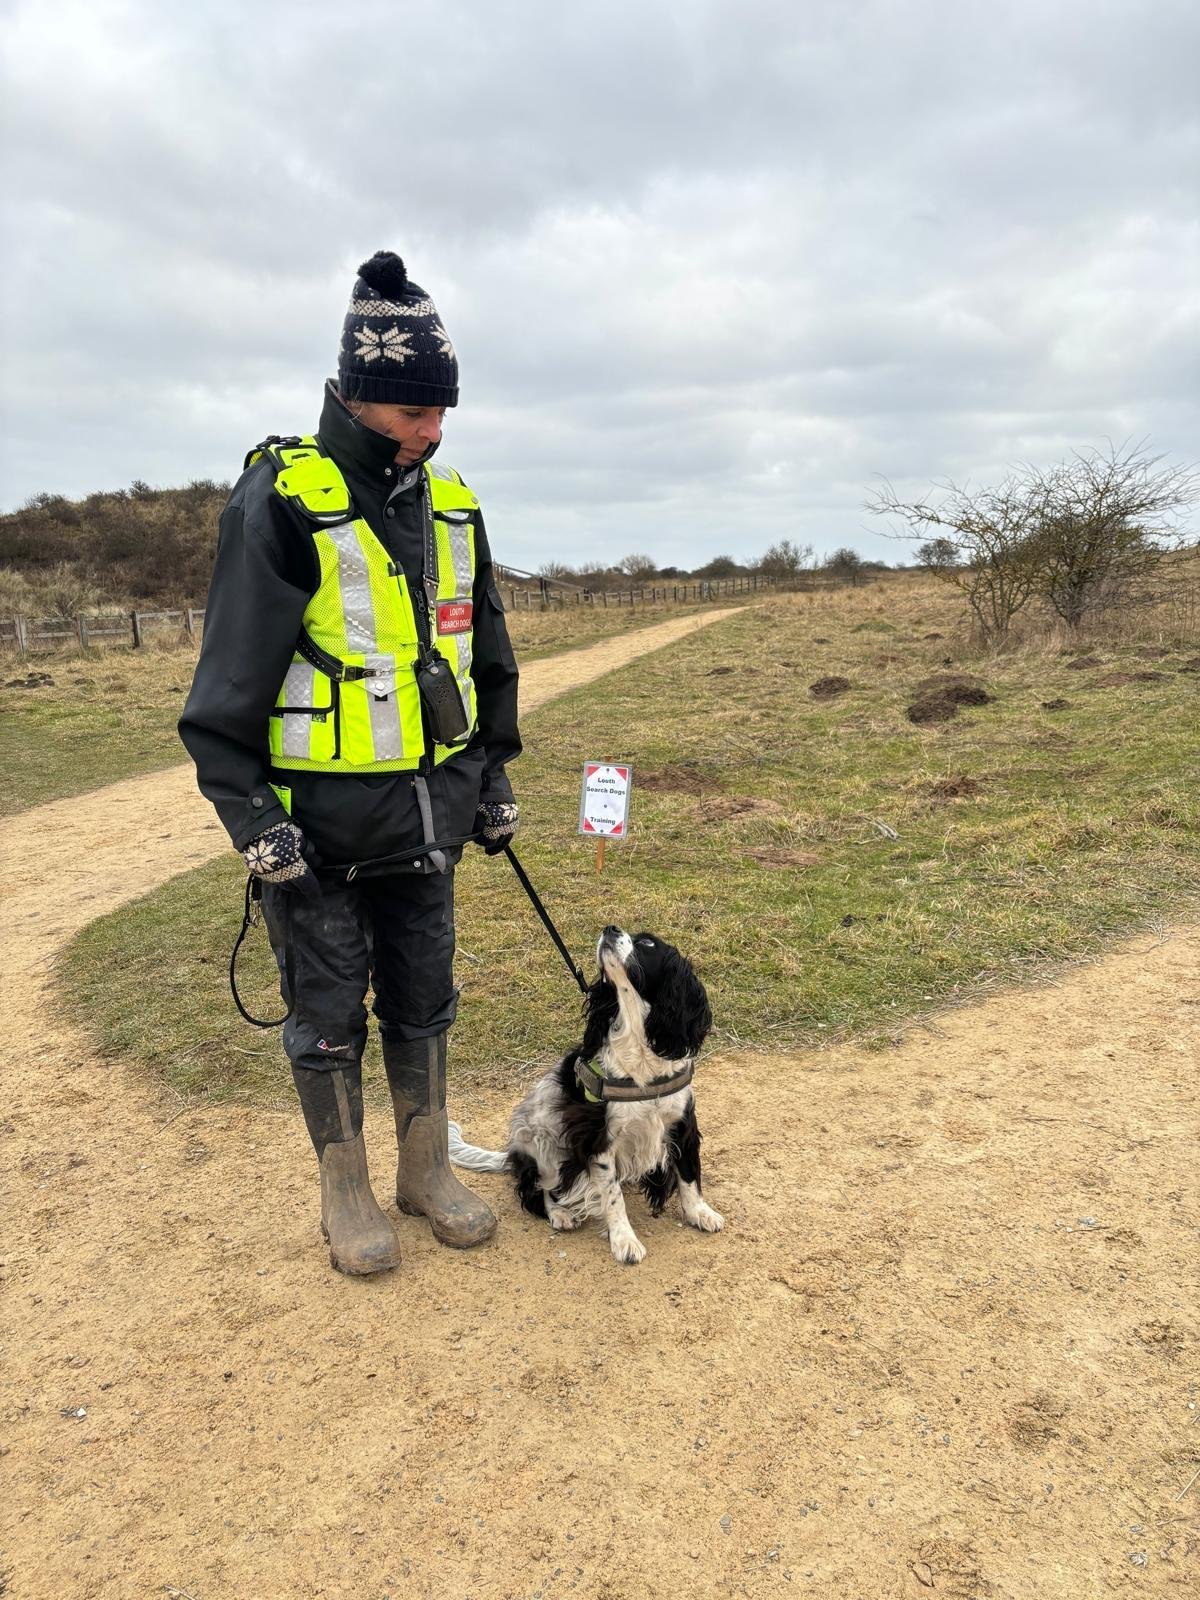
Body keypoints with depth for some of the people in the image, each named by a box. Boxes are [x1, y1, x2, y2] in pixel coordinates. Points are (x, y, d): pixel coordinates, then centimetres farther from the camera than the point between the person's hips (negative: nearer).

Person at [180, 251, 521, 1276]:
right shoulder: (283, 502, -12)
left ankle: (427, 1170, 33)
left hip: (426, 812, 6)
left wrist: (493, 777, 15)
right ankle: (345, 1191, 28)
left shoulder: (452, 508, 8)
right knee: (329, 1016, 8)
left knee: (424, 1001, 15)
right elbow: (231, 680, -12)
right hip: (319, 820, -5)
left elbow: (489, 660, 16)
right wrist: (251, 817, -15)